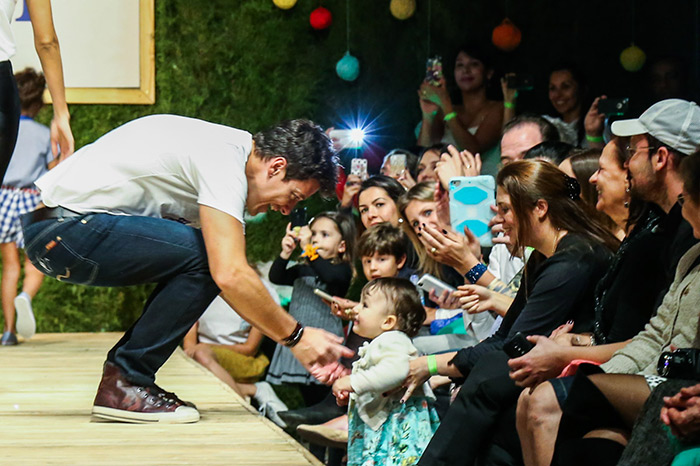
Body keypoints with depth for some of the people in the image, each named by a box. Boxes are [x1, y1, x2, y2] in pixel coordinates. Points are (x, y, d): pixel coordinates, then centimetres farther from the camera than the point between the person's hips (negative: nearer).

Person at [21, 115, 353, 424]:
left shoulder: (223, 147, 15)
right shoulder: (224, 160, -16)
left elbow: (226, 276, 18)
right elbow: (231, 276, -25)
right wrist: (296, 337, -13)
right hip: (61, 230, -10)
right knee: (206, 257, -19)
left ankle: (122, 378, 9)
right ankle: (123, 384, -10)